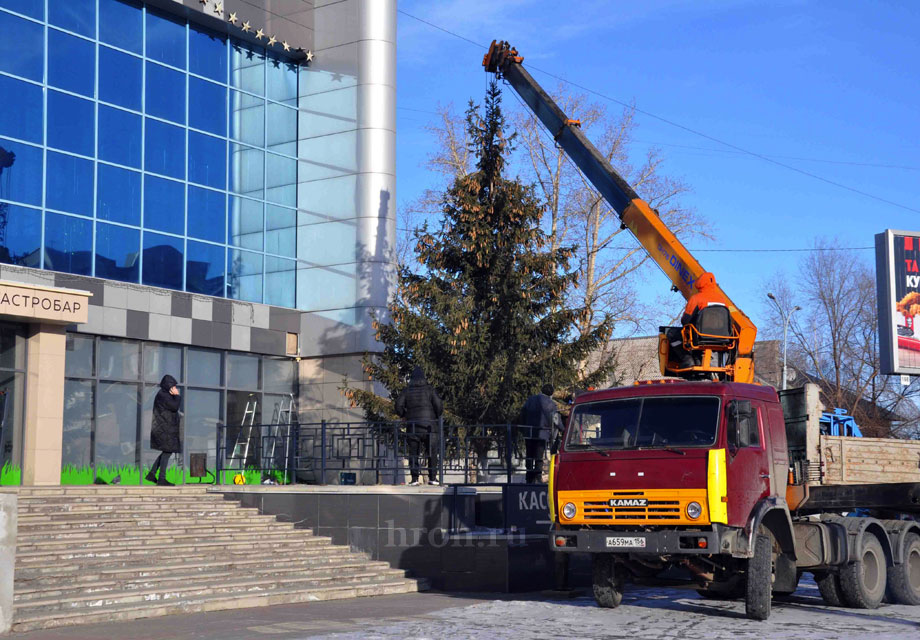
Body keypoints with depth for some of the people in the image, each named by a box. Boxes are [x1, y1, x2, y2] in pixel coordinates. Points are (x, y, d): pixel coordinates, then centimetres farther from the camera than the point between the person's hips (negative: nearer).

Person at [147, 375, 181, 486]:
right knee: (167, 452, -6)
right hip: (165, 428, -10)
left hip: (162, 428, 10)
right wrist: (176, 395, -9)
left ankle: (152, 474, 16)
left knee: (166, 452, 15)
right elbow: (175, 407, -17)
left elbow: (173, 408, 18)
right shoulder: (163, 395, -15)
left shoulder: (163, 394, 16)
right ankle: (162, 479, -4)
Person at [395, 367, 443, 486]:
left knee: (413, 453, 5)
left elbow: (399, 405, -3)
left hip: (412, 426, 1)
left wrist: (404, 416, 14)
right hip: (429, 424, -1)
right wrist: (437, 416, 13)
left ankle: (414, 478, -1)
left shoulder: (407, 391, 5)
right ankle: (432, 477, 3)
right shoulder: (429, 389, 2)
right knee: (432, 452, 8)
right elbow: (439, 405, -5)